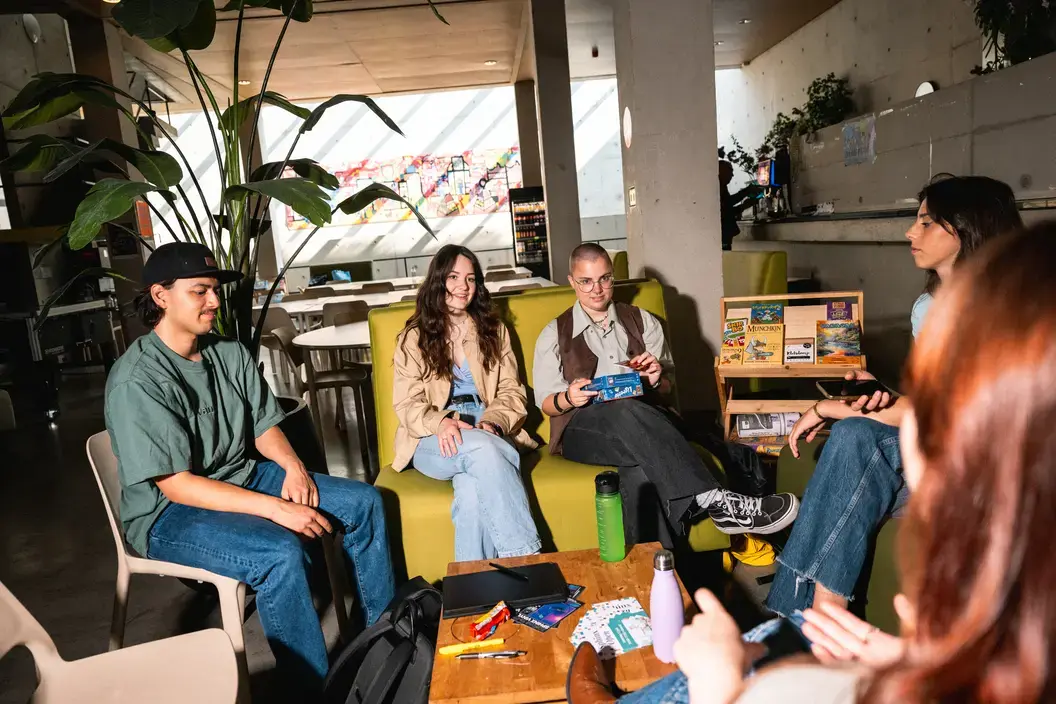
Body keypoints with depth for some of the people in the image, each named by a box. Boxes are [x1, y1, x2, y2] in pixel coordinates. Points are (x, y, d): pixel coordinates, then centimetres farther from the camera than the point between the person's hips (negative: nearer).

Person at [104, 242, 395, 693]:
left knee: (364, 501, 0)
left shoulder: (230, 354, 0)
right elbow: (177, 485, -25)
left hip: (244, 478, 8)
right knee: (281, 552, -34)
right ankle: (316, 686, -15)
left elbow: (263, 427, 7)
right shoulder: (137, 381, -22)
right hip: (170, 512, -7)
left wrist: (292, 465, -14)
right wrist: (276, 508, -30)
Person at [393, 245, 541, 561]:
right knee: (482, 449, -37)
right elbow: (407, 403, 0)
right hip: (434, 440, -1)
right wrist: (442, 423, -23)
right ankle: (524, 557, -37)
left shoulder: (494, 331, 16)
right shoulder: (413, 338, 9)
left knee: (472, 486, -36)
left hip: (488, 435, 2)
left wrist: (492, 423, -15)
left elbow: (512, 392, 8)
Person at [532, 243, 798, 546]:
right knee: (629, 411, -39)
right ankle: (711, 500, -43)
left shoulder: (642, 321, 17)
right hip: (583, 430, -2)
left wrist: (656, 379, -8)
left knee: (641, 473, -38)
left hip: (642, 425, 2)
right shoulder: (554, 335, 12)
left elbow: (666, 387, 17)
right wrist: (569, 398, -15)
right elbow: (547, 403, 9)